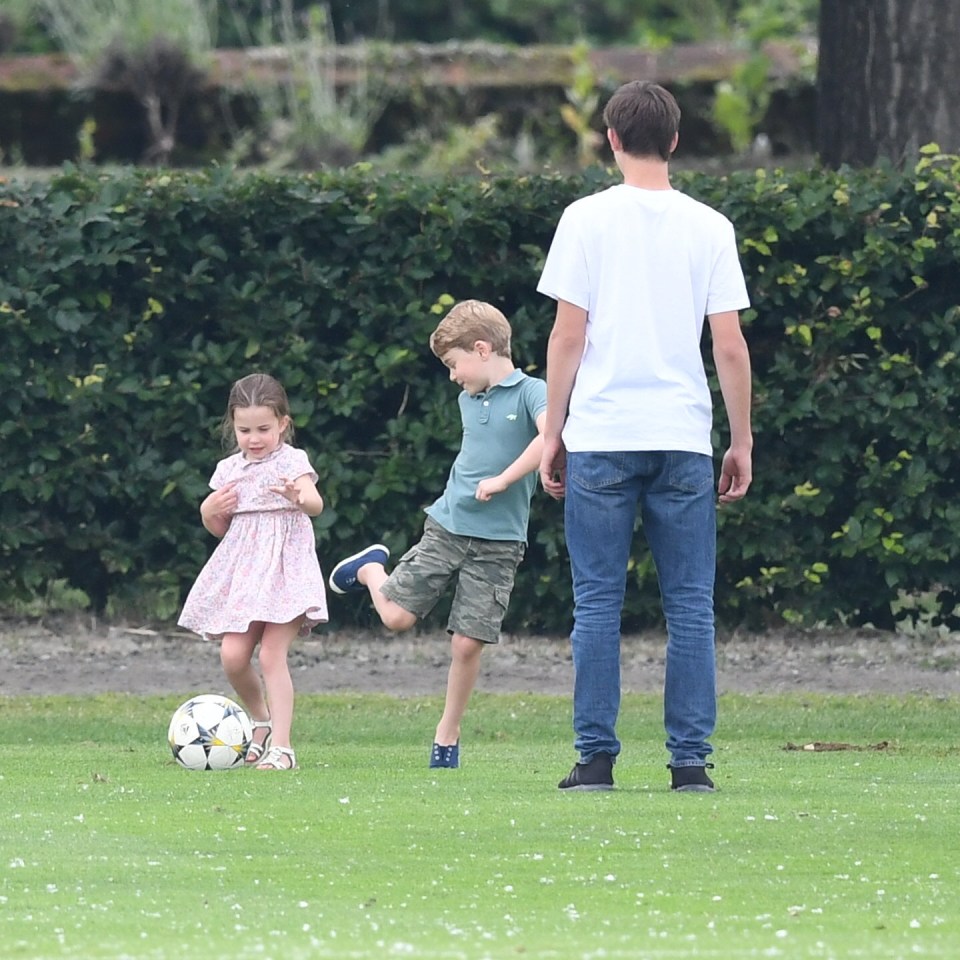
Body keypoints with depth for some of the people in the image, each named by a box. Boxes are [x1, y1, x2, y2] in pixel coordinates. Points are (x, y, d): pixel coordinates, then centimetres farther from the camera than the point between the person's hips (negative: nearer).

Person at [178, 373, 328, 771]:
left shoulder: (291, 462, -4)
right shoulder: (230, 470, 13)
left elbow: (316, 503, -23)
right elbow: (219, 528, 21)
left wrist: (298, 496, -46)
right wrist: (210, 510, -2)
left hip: (284, 566, -5)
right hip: (241, 570, 5)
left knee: (272, 655, -13)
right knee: (232, 655, -5)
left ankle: (281, 746, -12)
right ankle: (261, 721, 22)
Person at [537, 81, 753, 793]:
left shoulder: (587, 219, -1)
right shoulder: (709, 227, 4)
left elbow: (568, 335, -2)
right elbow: (730, 346, 2)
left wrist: (553, 432, 5)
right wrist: (742, 442, 9)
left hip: (600, 439, -1)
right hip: (684, 440, 1)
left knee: (598, 603, 3)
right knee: (690, 606, 4)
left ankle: (596, 757, 1)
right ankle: (690, 760, 1)